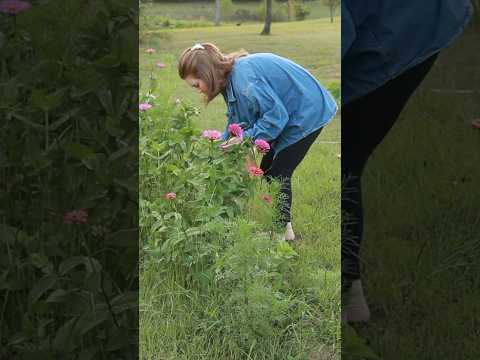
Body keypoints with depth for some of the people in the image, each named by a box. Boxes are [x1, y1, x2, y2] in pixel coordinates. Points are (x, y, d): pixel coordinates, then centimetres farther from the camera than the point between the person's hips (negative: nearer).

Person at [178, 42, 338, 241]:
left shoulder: (244, 77, -31)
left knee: (277, 173, -5)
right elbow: (236, 119, 9)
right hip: (291, 111, 10)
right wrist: (223, 147, -1)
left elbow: (276, 114, -28)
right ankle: (282, 226, 22)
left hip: (308, 112, -10)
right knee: (268, 170, 12)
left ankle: (282, 229, 7)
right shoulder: (231, 76, 0)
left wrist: (248, 137, -26)